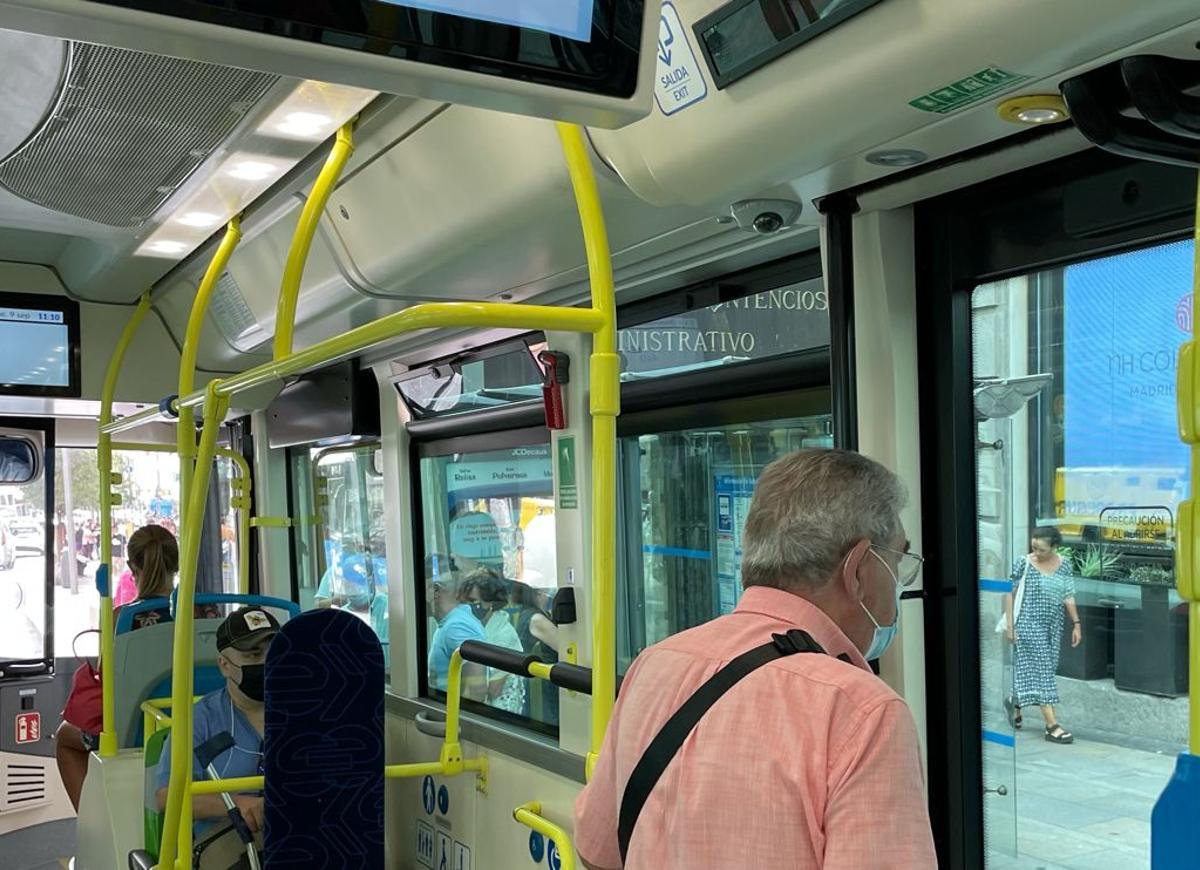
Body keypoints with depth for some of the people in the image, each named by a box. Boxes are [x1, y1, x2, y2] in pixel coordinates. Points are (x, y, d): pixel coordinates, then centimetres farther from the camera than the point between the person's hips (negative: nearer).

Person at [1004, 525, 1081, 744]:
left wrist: (1076, 624, 5)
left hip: (1053, 627, 5)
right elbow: (1010, 595, -6)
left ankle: (1014, 701, 36)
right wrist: (1010, 625, -9)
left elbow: (1068, 597, 9)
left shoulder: (1064, 565, 4)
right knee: (1040, 670, -8)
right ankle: (1052, 725, -9)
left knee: (1034, 670, 11)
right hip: (1029, 625, -5)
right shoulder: (1023, 564, -9)